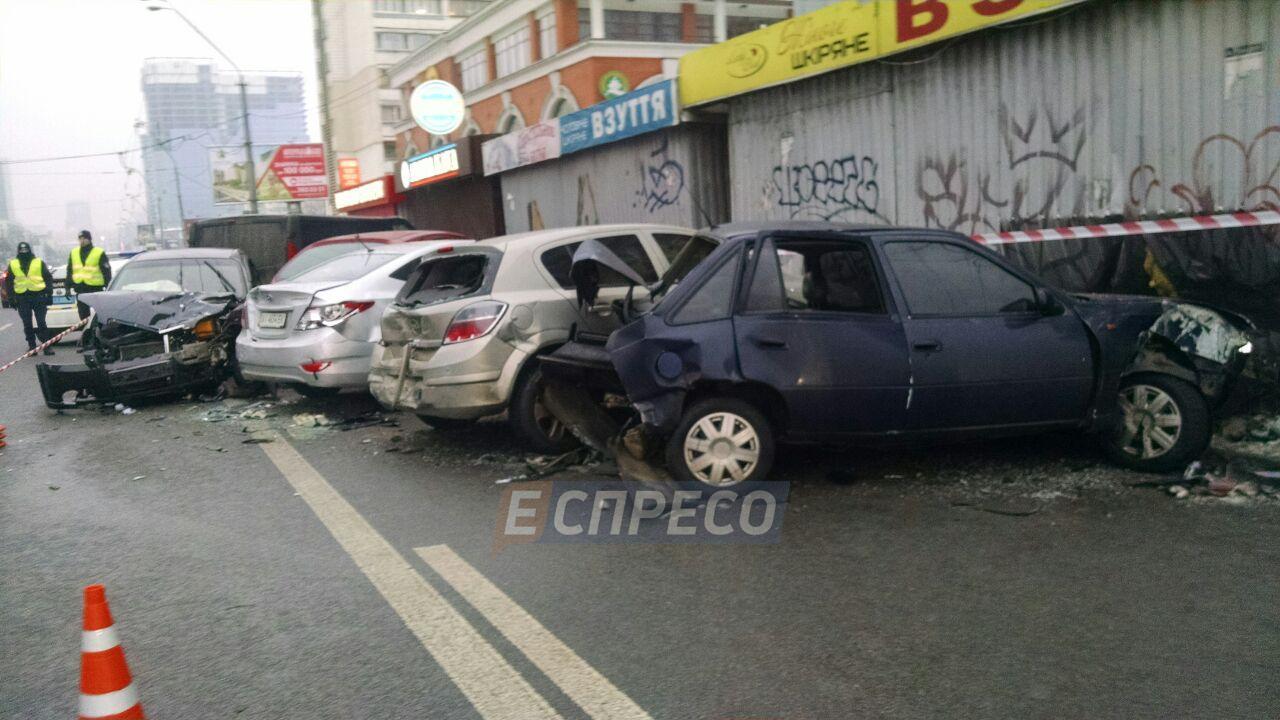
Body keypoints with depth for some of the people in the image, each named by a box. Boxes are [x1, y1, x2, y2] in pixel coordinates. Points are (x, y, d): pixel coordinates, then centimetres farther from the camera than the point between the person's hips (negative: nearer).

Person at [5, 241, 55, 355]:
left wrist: (49, 294, -3)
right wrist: (12, 298, 6)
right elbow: (8, 282, 13)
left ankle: (46, 346, 1)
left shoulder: (39, 263, 5)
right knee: (27, 324, 5)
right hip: (22, 298, 2)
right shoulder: (13, 264, 9)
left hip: (39, 296, -2)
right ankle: (32, 347, 12)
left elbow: (48, 278, 5)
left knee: (41, 323, -3)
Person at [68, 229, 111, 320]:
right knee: (83, 315, 9)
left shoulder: (99, 253, -4)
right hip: (80, 290, 5)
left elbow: (106, 271, -5)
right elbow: (69, 271, 17)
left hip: (96, 289, -5)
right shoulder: (74, 253, 12)